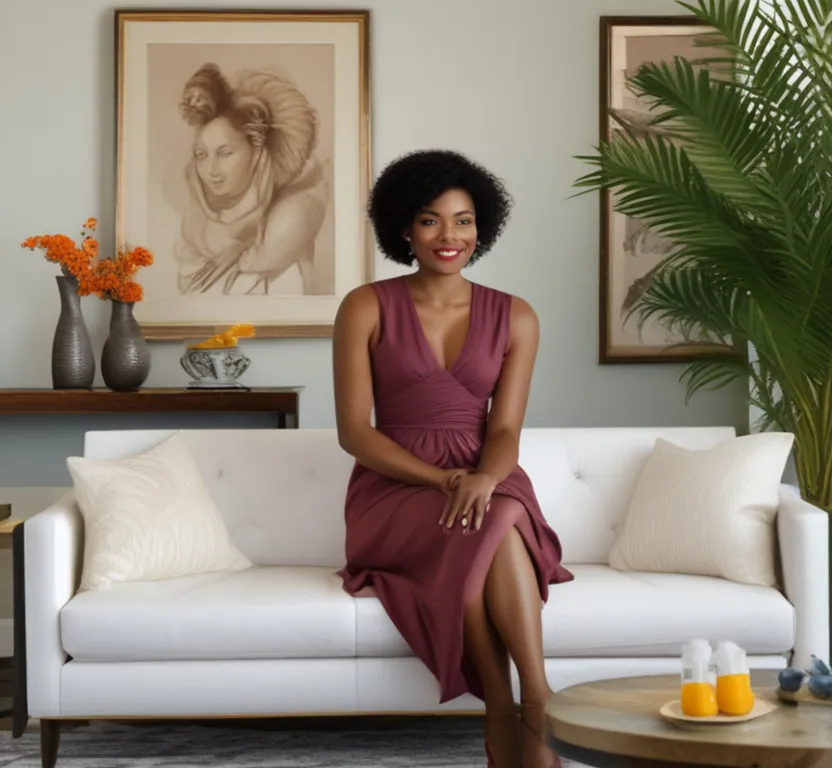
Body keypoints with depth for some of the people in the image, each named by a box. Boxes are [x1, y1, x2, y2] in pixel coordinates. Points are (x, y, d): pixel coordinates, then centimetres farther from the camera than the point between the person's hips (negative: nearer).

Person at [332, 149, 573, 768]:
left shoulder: (514, 318, 8)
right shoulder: (367, 309, 2)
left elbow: (505, 431, 0)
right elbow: (354, 432, -4)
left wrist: (483, 478, -24)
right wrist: (443, 479, -17)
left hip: (489, 487, 2)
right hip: (395, 493, -1)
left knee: (495, 521, -36)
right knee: (483, 533, -34)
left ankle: (511, 717, -35)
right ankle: (537, 713, -30)